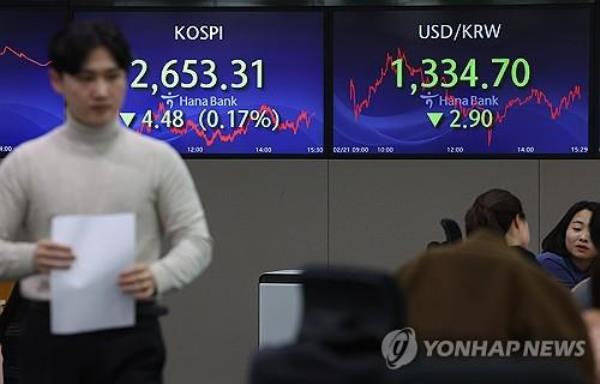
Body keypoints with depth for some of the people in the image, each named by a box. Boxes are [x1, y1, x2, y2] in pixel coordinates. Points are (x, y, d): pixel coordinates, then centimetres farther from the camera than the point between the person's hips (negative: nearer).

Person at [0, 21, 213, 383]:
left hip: (131, 333, -1)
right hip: (51, 333, 1)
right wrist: (30, 256, -23)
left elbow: (195, 238, 0)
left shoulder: (158, 159, 0)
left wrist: (159, 274, -22)